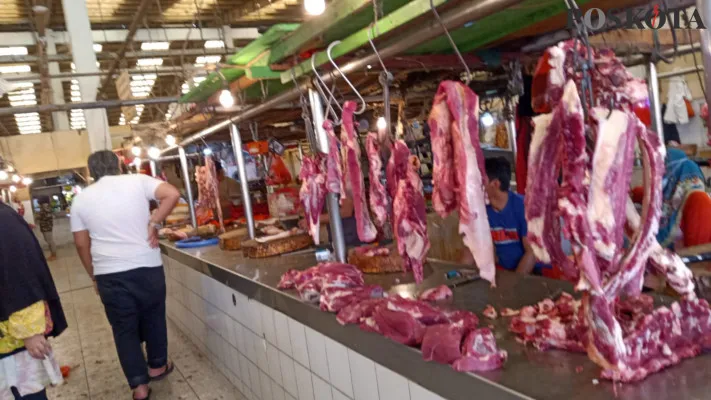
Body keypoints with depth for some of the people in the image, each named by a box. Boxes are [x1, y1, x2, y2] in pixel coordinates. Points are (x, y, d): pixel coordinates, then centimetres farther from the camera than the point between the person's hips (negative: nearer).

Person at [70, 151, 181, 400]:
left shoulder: (81, 199, 6)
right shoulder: (137, 181, 0)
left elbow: (81, 244, 9)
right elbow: (172, 194, -14)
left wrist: (94, 276, 19)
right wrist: (153, 223, -8)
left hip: (109, 274, 1)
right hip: (147, 267, -1)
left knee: (124, 328, 12)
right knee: (153, 318, 20)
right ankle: (157, 366, 35)